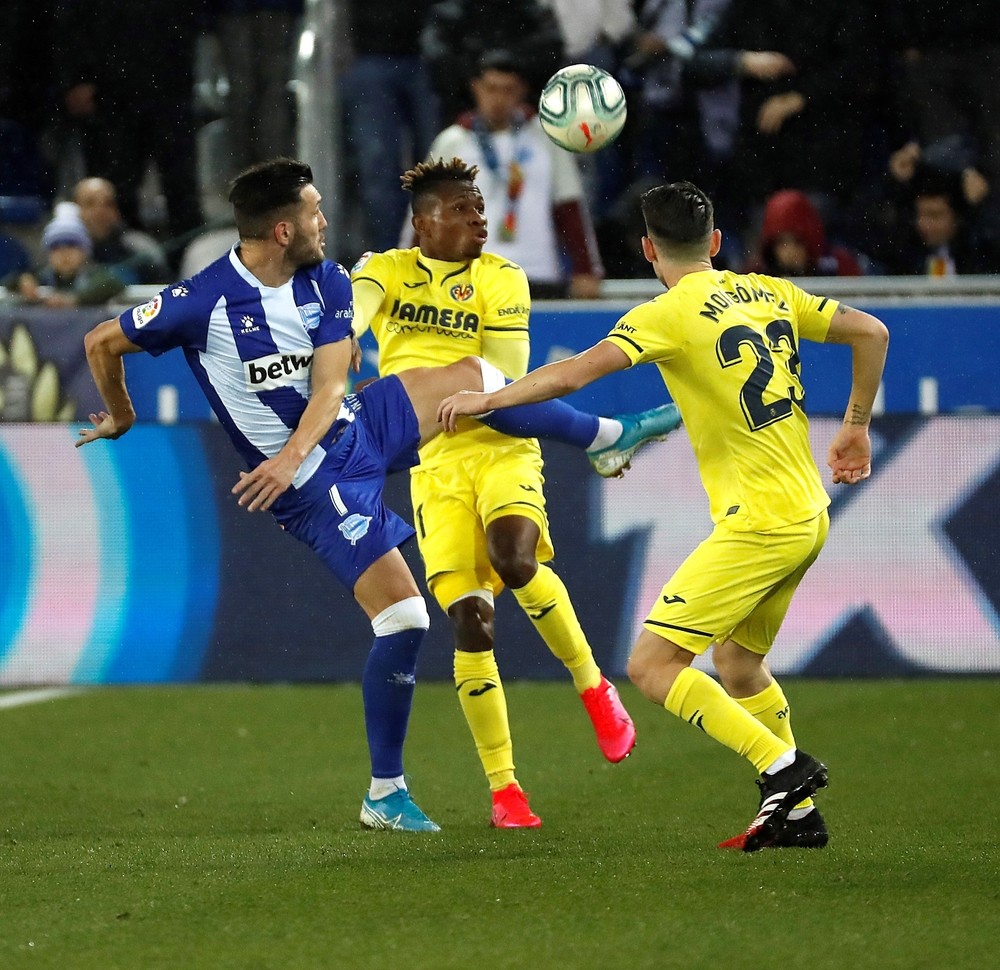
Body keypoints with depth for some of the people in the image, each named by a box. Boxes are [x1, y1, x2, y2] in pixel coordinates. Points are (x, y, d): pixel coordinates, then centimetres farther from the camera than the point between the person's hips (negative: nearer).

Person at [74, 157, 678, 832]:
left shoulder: (329, 283, -5)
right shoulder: (203, 301, -22)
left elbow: (330, 385, -11)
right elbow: (102, 343, -11)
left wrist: (291, 456, -29)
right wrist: (121, 419, 7)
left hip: (362, 429, 6)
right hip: (317, 487, -6)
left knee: (472, 376, -1)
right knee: (403, 617, -11)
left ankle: (606, 437, 23)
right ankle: (385, 796, 0)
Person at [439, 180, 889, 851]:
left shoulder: (671, 314, -10)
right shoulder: (771, 293, 10)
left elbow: (574, 373, -18)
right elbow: (870, 332, 15)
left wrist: (485, 399, -6)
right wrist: (856, 427, 25)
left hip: (758, 524, -8)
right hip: (808, 517, 8)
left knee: (653, 665, -7)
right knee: (737, 663, 23)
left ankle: (783, 766, -13)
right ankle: (797, 812, 21)